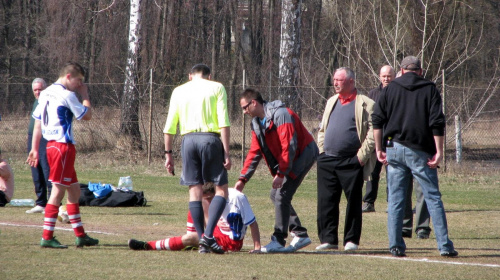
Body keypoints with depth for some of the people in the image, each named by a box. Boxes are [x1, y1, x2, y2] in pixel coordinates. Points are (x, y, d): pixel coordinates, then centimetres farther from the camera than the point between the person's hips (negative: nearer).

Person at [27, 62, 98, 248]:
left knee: (74, 191, 14)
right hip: (63, 147, -9)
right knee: (58, 192, -7)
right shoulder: (67, 95, -12)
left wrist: (35, 149, 16)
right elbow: (87, 115, -6)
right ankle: (47, 237, -8)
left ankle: (80, 236, 17)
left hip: (51, 146, 9)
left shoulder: (45, 94, 13)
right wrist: (84, 95, 6)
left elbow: (37, 122, 14)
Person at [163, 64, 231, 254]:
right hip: (210, 138, -3)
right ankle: (208, 236, -14)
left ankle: (202, 240, 4)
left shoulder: (179, 91, 16)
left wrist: (168, 153, 15)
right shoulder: (216, 88, 8)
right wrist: (226, 153, -4)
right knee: (221, 189, 2)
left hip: (188, 139, 3)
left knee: (195, 191, 7)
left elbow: (169, 127, 10)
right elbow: (224, 123, -3)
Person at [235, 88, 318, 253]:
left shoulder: (280, 115, -22)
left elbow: (289, 146, -26)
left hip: (304, 154, -10)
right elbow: (254, 152, 10)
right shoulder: (257, 122, 7)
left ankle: (278, 241, -14)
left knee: (282, 195, -15)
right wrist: (243, 179, 4)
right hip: (289, 159, 10)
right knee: (275, 195, 7)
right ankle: (300, 235, 9)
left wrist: (281, 173, -26)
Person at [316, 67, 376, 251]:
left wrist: (362, 155, -13)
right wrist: (322, 150, 12)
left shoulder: (365, 104, -3)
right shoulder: (331, 102, 19)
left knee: (353, 202, 0)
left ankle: (351, 240, 6)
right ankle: (328, 239, 8)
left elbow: (373, 131, -8)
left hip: (351, 161, -6)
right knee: (326, 202, 3)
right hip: (327, 160, 6)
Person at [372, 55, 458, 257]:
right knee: (433, 197, 1)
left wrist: (378, 149, 8)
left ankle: (396, 246, 3)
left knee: (395, 199, 6)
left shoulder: (391, 88, 10)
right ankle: (445, 246, -3)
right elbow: (437, 123, -5)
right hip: (420, 150, -2)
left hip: (394, 150, 2)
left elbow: (377, 120, 4)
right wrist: (439, 152, -5)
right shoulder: (429, 89, 4)